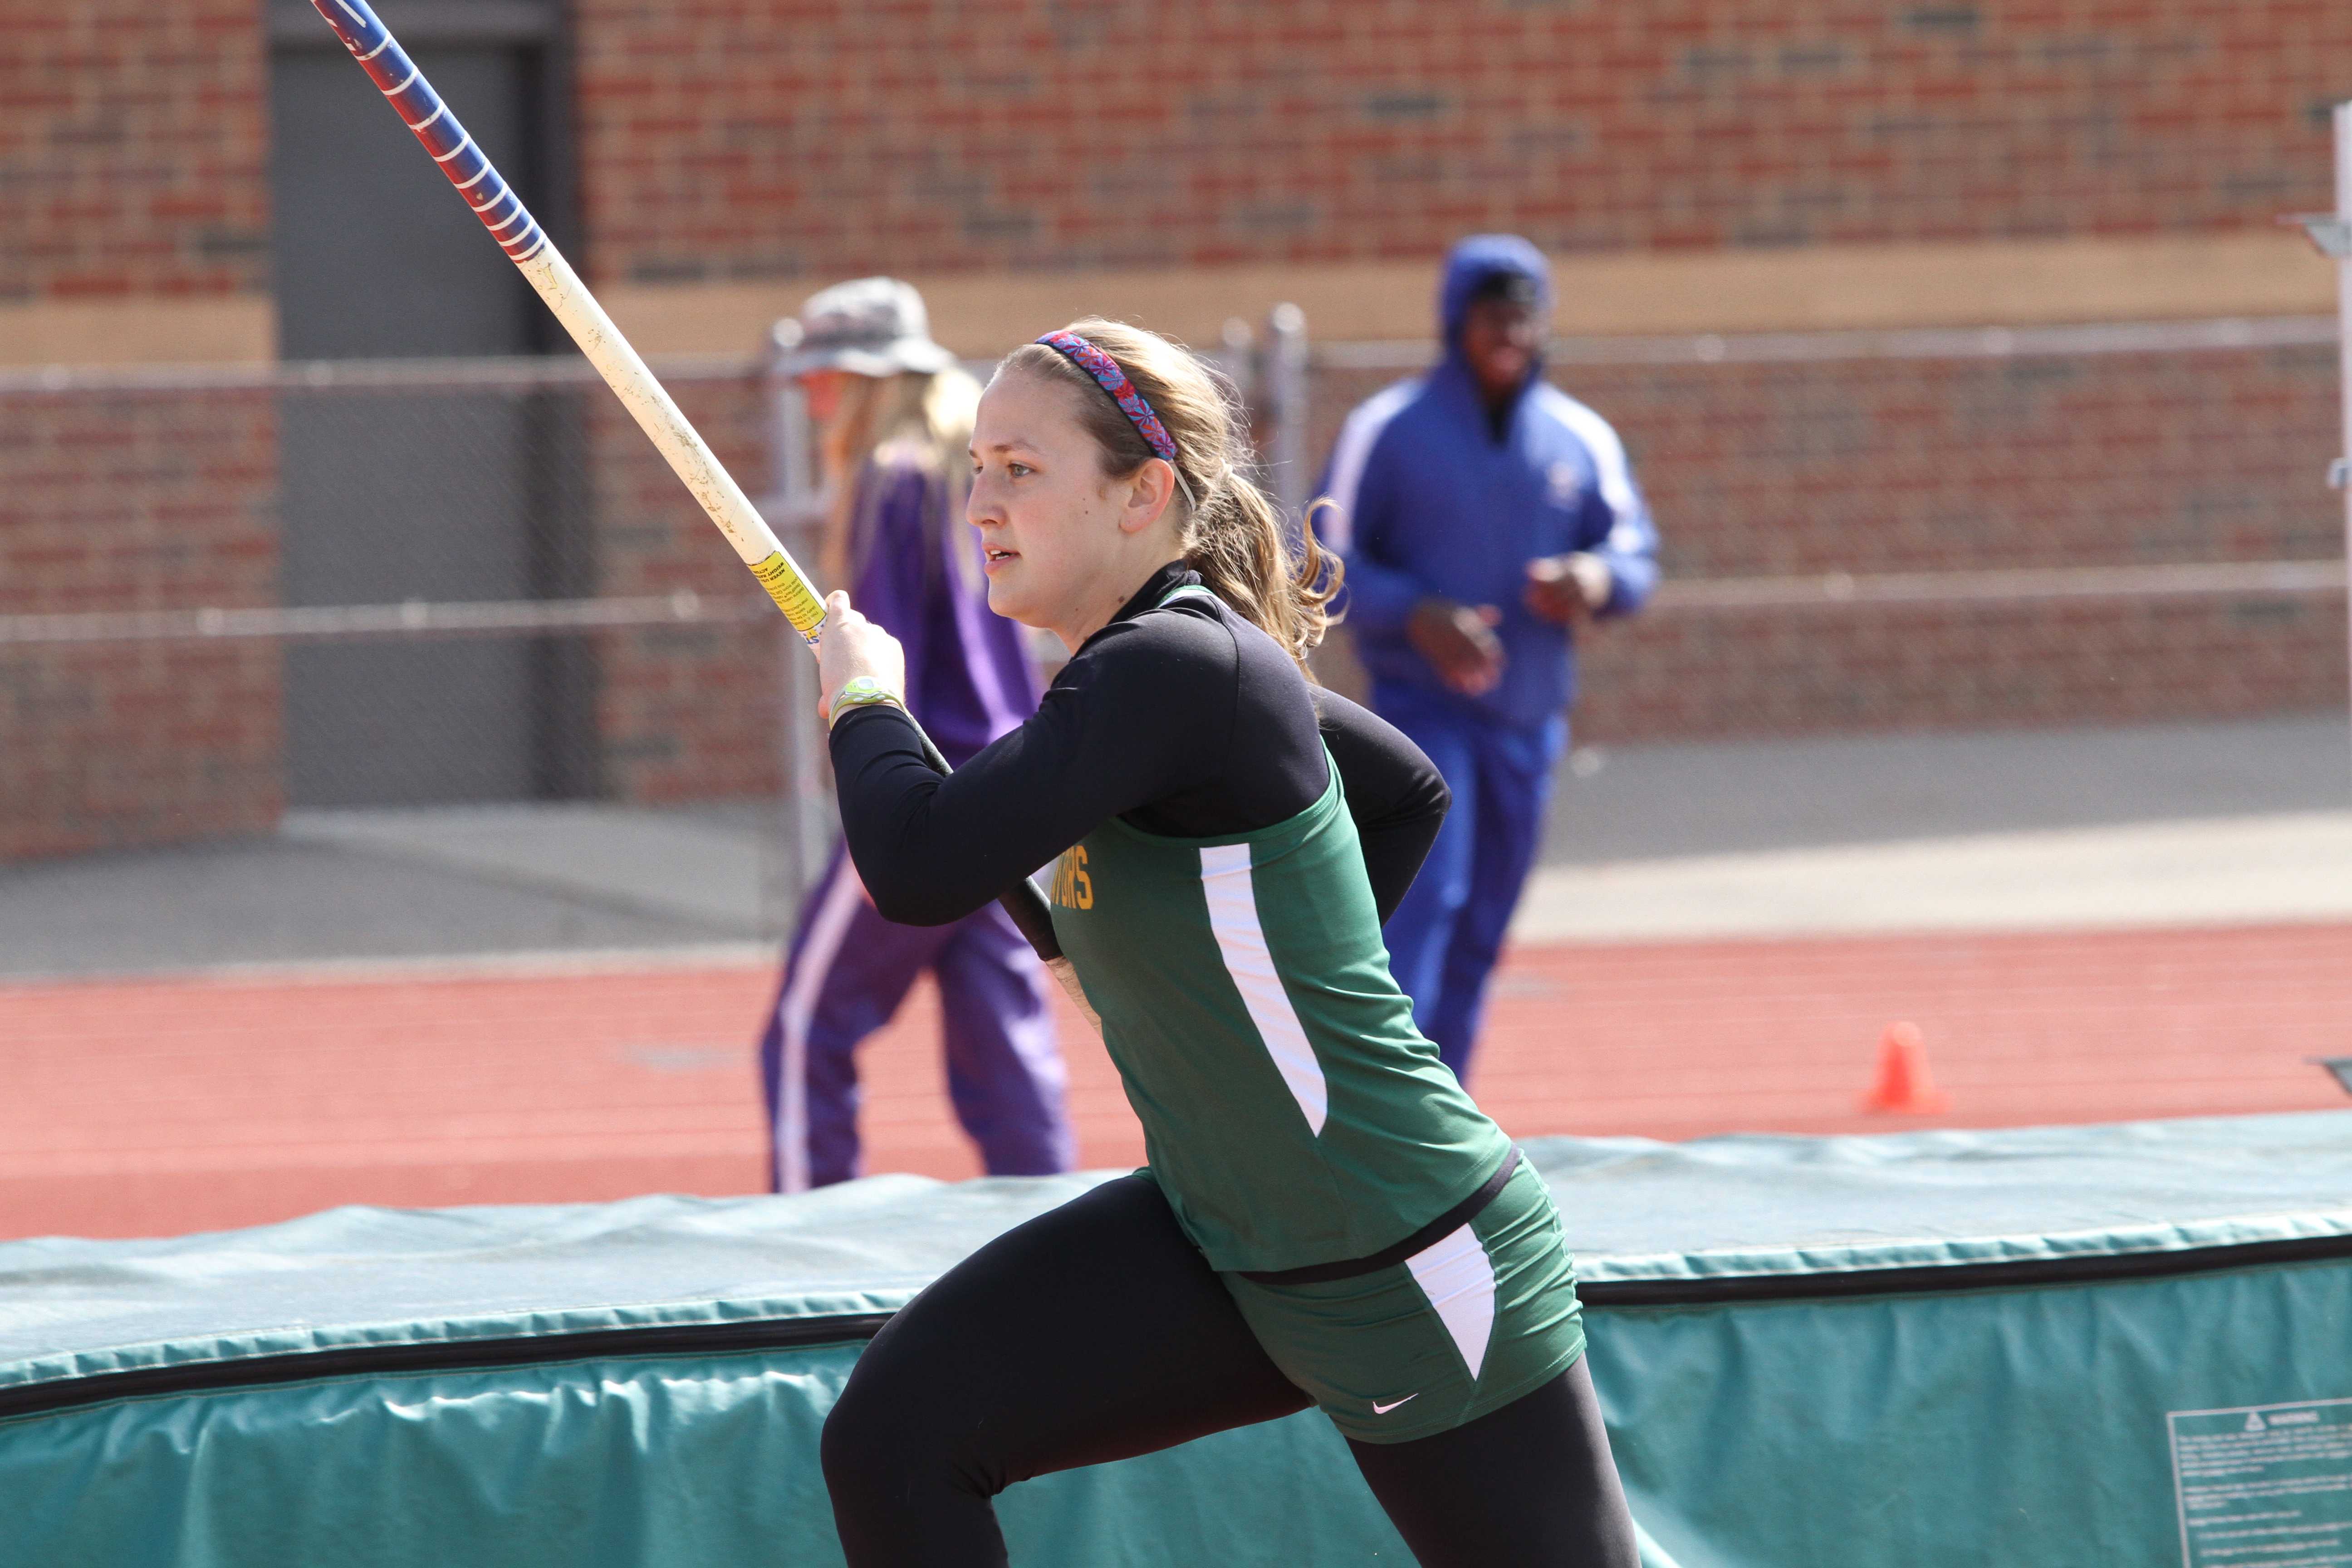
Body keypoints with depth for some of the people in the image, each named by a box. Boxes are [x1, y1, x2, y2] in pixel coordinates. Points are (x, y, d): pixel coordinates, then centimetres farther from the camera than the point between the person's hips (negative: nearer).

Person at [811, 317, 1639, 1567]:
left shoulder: (1175, 674, -23)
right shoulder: (1176, 664, 5)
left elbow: (922, 868, -30)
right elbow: (1410, 791, 23)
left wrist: (862, 700, -11)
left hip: (1421, 1279, -9)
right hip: (1223, 1247, 9)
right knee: (893, 1441, -4)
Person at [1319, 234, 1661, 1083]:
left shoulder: (1582, 439, 8)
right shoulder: (1389, 430, -3)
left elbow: (1637, 551, 10)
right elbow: (1328, 558, -4)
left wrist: (1598, 578, -14)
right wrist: (1414, 615, -20)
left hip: (1528, 717, 5)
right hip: (1422, 704, -5)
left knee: (1478, 931, 9)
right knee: (1422, 895, -21)